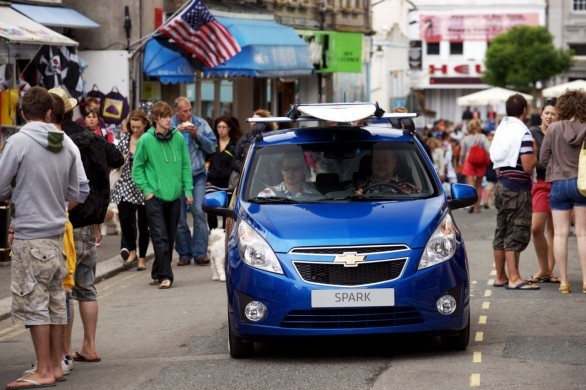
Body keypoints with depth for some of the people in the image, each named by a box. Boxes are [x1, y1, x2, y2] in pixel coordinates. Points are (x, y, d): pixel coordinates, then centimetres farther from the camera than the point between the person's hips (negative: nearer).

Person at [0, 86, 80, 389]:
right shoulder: (65, 146, 6)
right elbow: (74, 194, 14)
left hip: (30, 237, -6)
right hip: (57, 234, 6)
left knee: (33, 303, -2)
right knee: (55, 301, 11)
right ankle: (56, 366, 17)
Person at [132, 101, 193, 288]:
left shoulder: (179, 138, 2)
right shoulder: (146, 140, -6)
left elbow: (186, 166, 8)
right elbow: (137, 168, 1)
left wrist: (188, 190, 3)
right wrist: (146, 190, -6)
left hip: (174, 196, 4)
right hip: (155, 196, -4)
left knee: (170, 238, 9)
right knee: (160, 238, -9)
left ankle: (158, 273, 21)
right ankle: (165, 276, -9)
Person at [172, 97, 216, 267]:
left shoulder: (200, 123, 5)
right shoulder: (169, 126, 1)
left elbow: (212, 147, 2)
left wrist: (197, 135, -10)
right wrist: (176, 133, -17)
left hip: (198, 174, 0)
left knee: (199, 211, -10)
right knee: (179, 216, 1)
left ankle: (200, 253, -6)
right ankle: (184, 253, 11)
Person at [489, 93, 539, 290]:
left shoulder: (500, 130, 12)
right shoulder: (522, 133, -14)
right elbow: (528, 166, -19)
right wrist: (535, 154, -2)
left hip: (502, 185, 9)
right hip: (518, 187, -9)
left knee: (501, 233, 13)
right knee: (517, 234, -7)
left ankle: (500, 277, 19)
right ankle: (514, 279, -9)